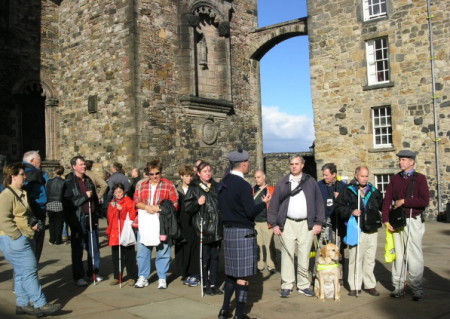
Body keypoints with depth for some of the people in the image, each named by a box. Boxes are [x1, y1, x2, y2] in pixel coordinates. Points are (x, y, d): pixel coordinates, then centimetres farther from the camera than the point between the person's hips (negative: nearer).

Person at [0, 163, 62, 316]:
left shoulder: (22, 193, 16)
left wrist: (34, 223, 8)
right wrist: (19, 236, -21)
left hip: (24, 239, 10)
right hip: (14, 240, -10)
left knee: (21, 273, 14)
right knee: (29, 271, -8)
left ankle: (22, 304, 22)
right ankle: (40, 305, -4)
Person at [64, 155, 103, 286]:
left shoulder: (88, 180, 15)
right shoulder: (69, 182, -7)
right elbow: (69, 202, -18)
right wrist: (85, 196, -17)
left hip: (91, 218, 6)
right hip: (78, 220, -6)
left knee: (94, 247, 10)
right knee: (78, 249, 1)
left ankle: (94, 272, 22)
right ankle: (78, 276, 10)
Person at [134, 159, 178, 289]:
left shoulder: (168, 185, 0)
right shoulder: (141, 184, 9)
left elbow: (174, 204, -3)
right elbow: (136, 201, 8)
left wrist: (159, 208, -13)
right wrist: (146, 207, -11)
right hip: (144, 224, 2)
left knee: (163, 251, 4)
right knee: (142, 251, 7)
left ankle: (162, 278, 17)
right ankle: (143, 277, 21)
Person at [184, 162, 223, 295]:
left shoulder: (216, 187, 12)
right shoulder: (194, 188, -2)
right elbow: (187, 207, -6)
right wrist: (198, 203, -22)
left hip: (216, 228, 4)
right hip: (203, 229, -4)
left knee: (215, 257, 10)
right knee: (204, 258, 1)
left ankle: (213, 284, 19)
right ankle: (205, 285, 13)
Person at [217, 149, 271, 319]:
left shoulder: (223, 183, 8)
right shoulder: (243, 185, -18)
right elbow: (251, 212, -19)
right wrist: (264, 203, -4)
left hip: (228, 230, 8)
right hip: (243, 232, -8)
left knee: (232, 272, 18)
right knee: (243, 274, 0)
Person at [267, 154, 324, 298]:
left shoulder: (311, 182, 7)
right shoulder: (282, 183, 6)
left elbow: (319, 203, 7)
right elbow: (274, 204, 6)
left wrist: (318, 222, 1)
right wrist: (274, 224, 0)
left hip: (306, 224, 0)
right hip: (287, 224, 0)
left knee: (304, 256, 4)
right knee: (287, 255, 0)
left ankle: (303, 285, 14)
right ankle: (287, 286, 8)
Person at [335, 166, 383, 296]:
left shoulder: (374, 191, 12)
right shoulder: (348, 191, -1)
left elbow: (382, 205, 24)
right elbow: (339, 206, -5)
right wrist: (351, 212, -17)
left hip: (372, 230, 4)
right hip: (356, 230, -4)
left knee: (370, 260, 11)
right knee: (355, 259, 1)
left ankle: (370, 285, 22)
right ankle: (355, 286, 10)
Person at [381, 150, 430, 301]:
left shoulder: (419, 178, -1)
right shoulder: (395, 179, 11)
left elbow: (425, 201, -11)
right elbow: (387, 199, 6)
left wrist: (403, 201, -10)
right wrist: (386, 220, -3)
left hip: (413, 221, -4)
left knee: (414, 256, -2)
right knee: (397, 255, 8)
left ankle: (417, 289, 8)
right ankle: (398, 287, 16)